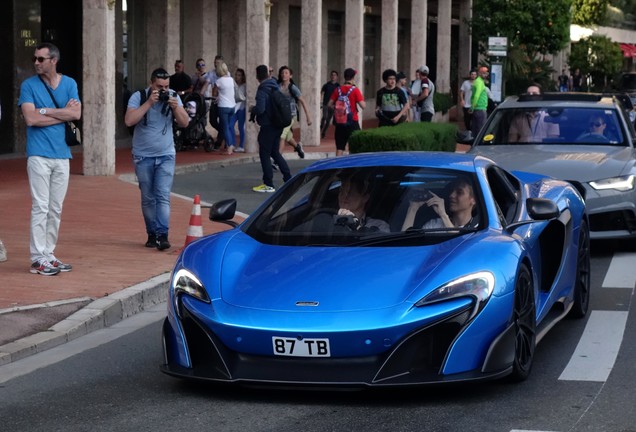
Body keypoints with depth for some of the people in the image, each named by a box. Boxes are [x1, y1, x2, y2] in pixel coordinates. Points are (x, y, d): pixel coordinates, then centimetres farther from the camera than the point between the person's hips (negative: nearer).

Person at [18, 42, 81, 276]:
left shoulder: (69, 83, 8)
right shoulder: (29, 85, -1)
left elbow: (76, 114, -5)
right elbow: (30, 118, -13)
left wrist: (45, 111, -10)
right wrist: (63, 113, -7)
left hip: (62, 154, 4)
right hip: (39, 155, -4)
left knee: (56, 209, 8)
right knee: (41, 207, -7)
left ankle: (49, 254, 16)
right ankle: (38, 258, -4)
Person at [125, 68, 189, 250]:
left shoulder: (172, 97, 1)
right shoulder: (138, 97, -7)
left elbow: (184, 123, 0)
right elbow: (129, 121, -21)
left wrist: (175, 107, -19)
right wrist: (149, 103, -24)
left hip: (166, 155, 1)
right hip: (143, 156, -1)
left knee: (163, 196, -11)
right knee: (148, 198, 3)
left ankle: (162, 235, -17)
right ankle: (152, 234, 12)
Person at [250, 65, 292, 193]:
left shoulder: (262, 90, -16)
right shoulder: (275, 87, 8)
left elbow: (260, 109, -26)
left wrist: (252, 110, -3)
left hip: (267, 125, -8)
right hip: (278, 124, 8)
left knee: (264, 154, 0)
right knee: (275, 152, 20)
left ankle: (268, 185, 1)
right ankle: (288, 178, 19)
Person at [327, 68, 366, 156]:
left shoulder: (338, 90, 2)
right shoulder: (355, 90, -10)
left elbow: (330, 104, 1)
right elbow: (363, 106, -14)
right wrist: (363, 101, 5)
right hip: (352, 122, -3)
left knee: (339, 148, 6)